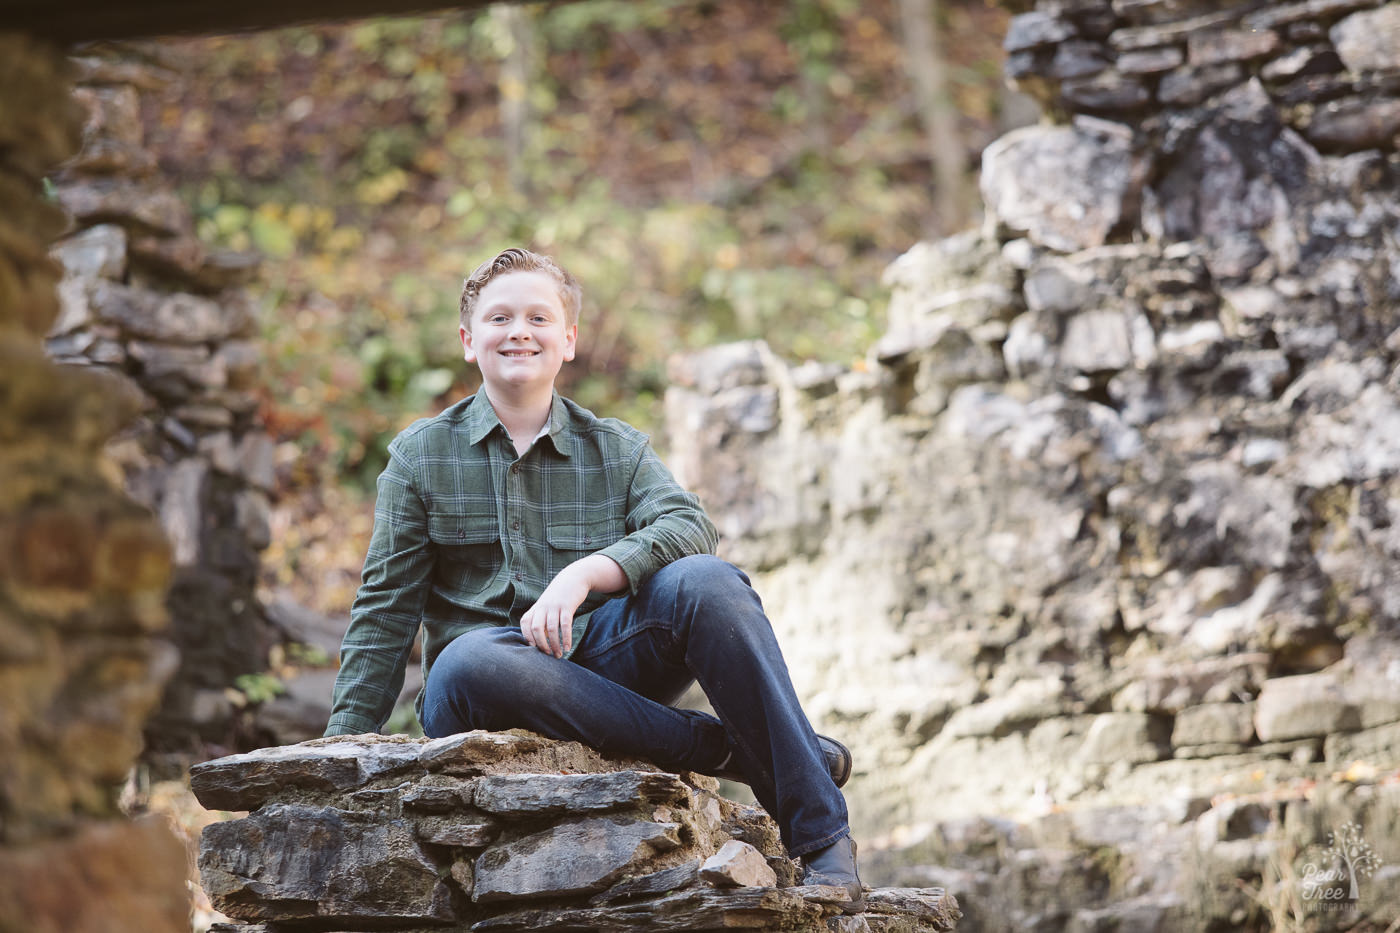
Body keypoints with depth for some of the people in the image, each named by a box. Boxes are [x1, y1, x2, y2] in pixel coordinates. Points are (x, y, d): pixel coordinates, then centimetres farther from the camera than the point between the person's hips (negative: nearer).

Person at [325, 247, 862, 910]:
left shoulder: (616, 449, 15)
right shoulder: (421, 455, 13)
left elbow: (689, 526, -5)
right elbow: (385, 612, 11)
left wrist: (584, 574, -23)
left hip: (604, 657, 2)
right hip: (495, 695, -1)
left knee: (705, 582, -28)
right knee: (467, 664, -39)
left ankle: (820, 835, -26)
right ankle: (729, 749, -27)